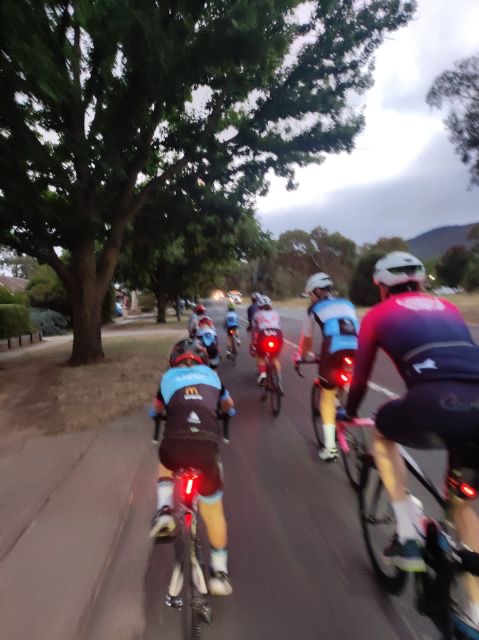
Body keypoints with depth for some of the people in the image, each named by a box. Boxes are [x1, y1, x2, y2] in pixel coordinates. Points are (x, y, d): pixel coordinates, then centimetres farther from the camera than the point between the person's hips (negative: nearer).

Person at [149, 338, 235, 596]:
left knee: (165, 466, 37)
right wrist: (227, 410, 65)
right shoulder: (211, 374, 24)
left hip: (175, 442, 0)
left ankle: (164, 511, 16)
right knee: (214, 512, 21)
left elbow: (156, 409, 43)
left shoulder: (168, 377, 23)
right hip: (207, 443, 0)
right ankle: (219, 572, 29)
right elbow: (229, 406, 42)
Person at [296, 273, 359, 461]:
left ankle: (330, 447, 14)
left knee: (327, 397, 14)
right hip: (357, 350, 3)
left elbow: (307, 338, 29)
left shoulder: (314, 308, 21)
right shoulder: (347, 304, 29)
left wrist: (302, 356, 46)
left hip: (334, 351, -3)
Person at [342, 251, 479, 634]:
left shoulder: (379, 314, 20)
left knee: (383, 433, 30)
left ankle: (408, 538, 27)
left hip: (434, 404, -5)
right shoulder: (447, 308, 31)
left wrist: (350, 412, 42)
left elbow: (361, 375, 24)